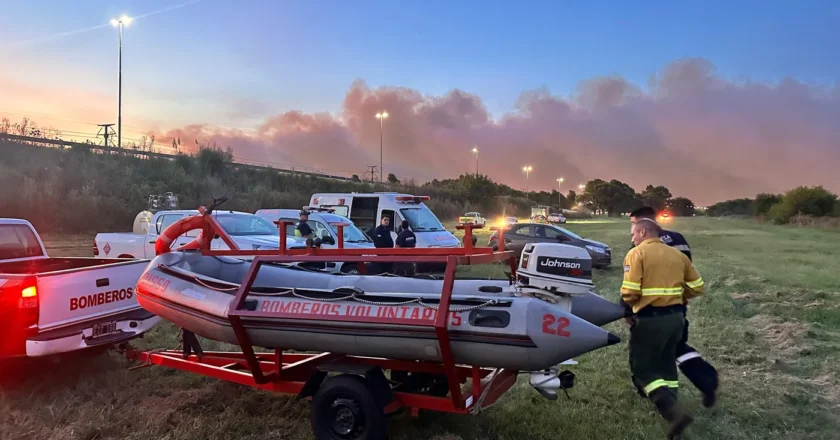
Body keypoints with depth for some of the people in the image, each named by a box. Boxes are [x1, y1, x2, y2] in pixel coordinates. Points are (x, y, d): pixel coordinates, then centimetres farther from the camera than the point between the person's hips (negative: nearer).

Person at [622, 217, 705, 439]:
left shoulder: (637, 253, -9)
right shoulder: (678, 254, 11)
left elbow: (629, 292, -18)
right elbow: (696, 287, 11)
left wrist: (629, 307, 2)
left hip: (649, 319, -7)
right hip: (675, 316, 7)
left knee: (643, 368, 2)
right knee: (667, 364, 22)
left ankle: (674, 413, -13)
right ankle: (671, 410, 28)